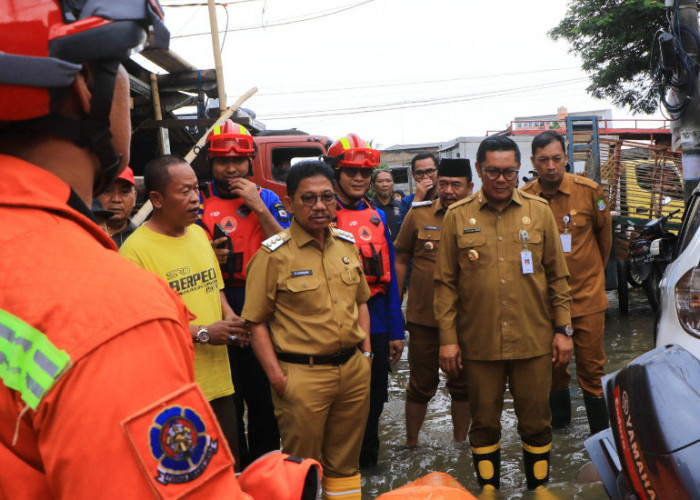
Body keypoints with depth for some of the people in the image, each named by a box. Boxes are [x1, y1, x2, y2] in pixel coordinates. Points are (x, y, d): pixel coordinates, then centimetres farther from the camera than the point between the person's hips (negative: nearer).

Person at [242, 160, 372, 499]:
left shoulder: (347, 244, 7)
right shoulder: (273, 254, -11)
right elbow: (256, 321, -10)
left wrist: (367, 353, 9)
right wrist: (277, 377, -14)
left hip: (354, 369, 5)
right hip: (302, 375, -5)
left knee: (345, 462, 19)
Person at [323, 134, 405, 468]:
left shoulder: (377, 217, 9)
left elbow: (388, 275, 10)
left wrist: (396, 330, 8)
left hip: (376, 325, 5)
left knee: (374, 399, 15)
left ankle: (368, 460, 34)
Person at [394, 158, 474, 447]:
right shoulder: (419, 215, -2)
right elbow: (401, 260, 4)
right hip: (423, 317, 0)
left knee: (463, 385, 15)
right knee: (421, 385, 12)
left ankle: (460, 442, 32)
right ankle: (411, 442, 29)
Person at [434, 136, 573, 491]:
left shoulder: (539, 211, 3)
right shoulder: (457, 216, -1)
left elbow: (558, 276, 7)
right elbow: (445, 284, 0)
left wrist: (563, 329, 4)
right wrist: (448, 338, -3)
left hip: (534, 341, 1)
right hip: (479, 342, 0)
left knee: (536, 422, 12)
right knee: (484, 422, 12)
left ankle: (539, 485, 33)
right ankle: (488, 488, 31)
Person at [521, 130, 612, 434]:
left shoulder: (589, 191, -6)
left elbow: (604, 235, 11)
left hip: (587, 293, -1)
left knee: (591, 366, 3)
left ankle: (601, 432, 16)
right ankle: (559, 419, 34)